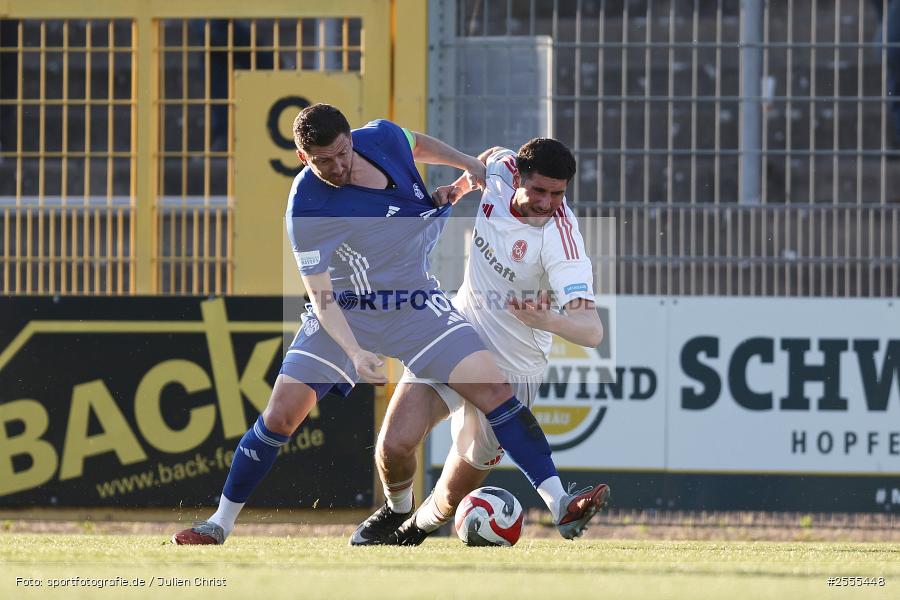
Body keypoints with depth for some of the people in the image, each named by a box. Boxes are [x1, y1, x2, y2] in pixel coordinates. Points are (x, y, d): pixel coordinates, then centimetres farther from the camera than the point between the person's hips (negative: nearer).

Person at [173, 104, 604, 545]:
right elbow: (320, 294, -22)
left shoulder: (383, 139, -11)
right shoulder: (307, 209, -24)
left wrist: (468, 164, 8)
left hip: (415, 305, 3)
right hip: (344, 313, -3)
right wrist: (353, 352, -34)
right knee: (282, 412, -12)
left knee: (492, 390, -13)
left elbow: (418, 145, 17)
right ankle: (221, 522, 6)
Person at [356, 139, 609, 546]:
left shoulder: (560, 237, -28)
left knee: (456, 492, 4)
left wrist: (547, 319, -56)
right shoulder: (500, 169, -12)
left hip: (510, 370, -4)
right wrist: (456, 188, 4)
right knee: (395, 444, -12)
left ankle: (421, 526, 39)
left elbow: (591, 331, -38)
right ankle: (396, 510, 21)